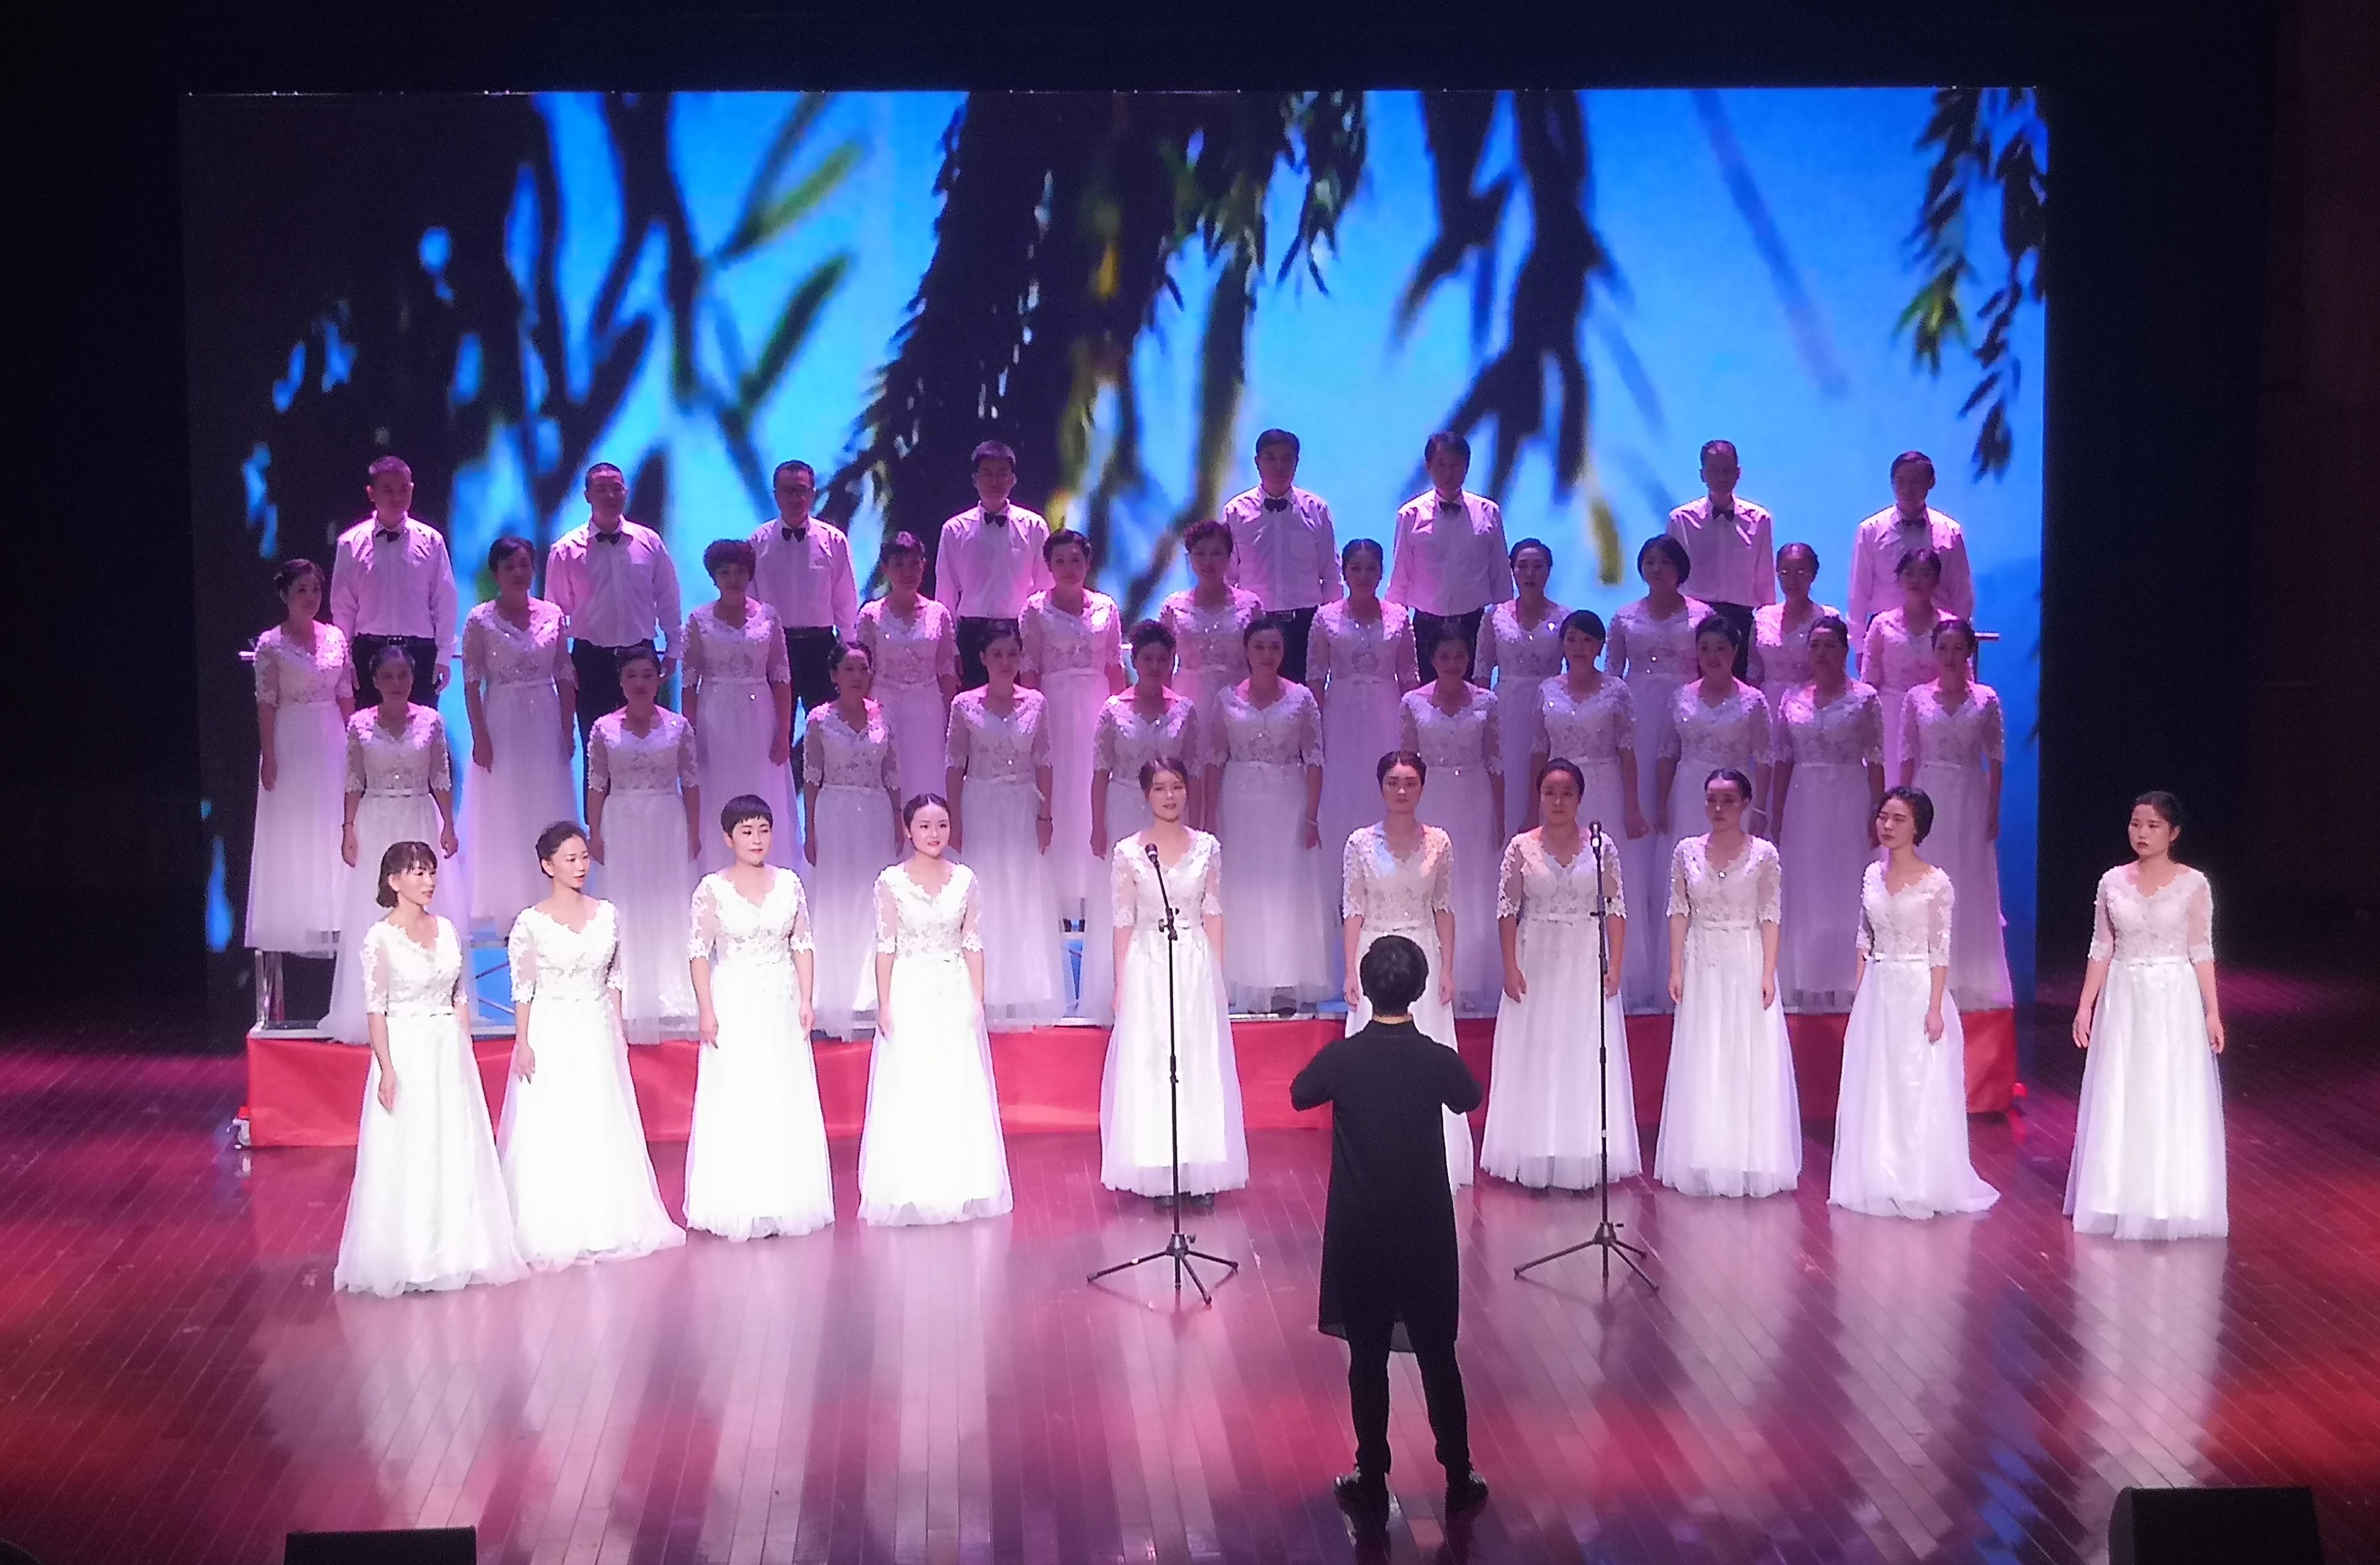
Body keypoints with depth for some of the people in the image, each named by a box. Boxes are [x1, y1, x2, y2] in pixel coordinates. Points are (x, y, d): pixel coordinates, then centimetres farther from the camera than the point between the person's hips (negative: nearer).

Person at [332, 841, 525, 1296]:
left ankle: (453, 1251, 19)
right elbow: (376, 1010, -10)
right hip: (407, 1053, -5)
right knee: (407, 1157, -2)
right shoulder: (380, 939, -8)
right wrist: (387, 1069, -16)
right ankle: (405, 1259, 7)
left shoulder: (446, 930, 8)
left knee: (456, 1152, 8)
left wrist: (466, 1054, 8)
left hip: (450, 1053, 5)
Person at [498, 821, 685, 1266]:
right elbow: (522, 989, -6)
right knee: (550, 1133, 0)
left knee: (603, 1130, 8)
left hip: (597, 1034, 4)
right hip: (551, 1034, -4)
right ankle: (554, 1230, 9)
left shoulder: (607, 915, 4)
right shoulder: (531, 922, -8)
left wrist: (619, 1030, 8)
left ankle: (605, 1224, 19)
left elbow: (614, 978, 11)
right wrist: (523, 1044, -9)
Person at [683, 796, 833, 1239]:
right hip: (734, 1004, -3)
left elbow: (803, 945, 6)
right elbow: (698, 953, -5)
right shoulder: (712, 890, -4)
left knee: (786, 1102, 5)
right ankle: (738, 1206, 4)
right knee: (735, 1103, -1)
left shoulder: (789, 884, 5)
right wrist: (706, 1010, -11)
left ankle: (785, 1203, 14)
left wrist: (806, 1000, -1)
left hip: (781, 1006, 3)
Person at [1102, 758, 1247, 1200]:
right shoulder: (1127, 853, -2)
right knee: (1148, 1066, 1)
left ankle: (1201, 1173, 11)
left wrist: (1216, 975, 2)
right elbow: (1122, 923, 0)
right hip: (1147, 967, -1)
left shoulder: (1207, 848, 3)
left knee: (1202, 1066, 4)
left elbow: (1213, 915, 6)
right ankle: (1158, 1175, 8)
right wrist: (1121, 984, -2)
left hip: (1196, 968, 1)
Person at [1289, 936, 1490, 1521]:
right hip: (1426, 1232, 0)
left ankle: (1372, 1484, 15)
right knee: (1438, 1357, 11)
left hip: (1359, 1234, 0)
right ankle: (1459, 1481, 18)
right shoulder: (1440, 1060, -12)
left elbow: (1299, 1097, 7)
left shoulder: (1341, 1057, -13)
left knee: (1367, 1359, 9)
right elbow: (1470, 1100, 10)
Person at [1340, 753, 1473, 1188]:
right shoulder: (1360, 842, -1)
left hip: (1423, 956, 1)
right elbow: (1352, 909, -2)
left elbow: (1444, 907, 5)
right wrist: (1351, 970, -7)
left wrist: (1447, 967, -1)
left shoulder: (1439, 842, 2)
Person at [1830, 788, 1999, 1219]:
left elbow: (1940, 950, -10)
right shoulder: (1872, 875, 6)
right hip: (1877, 993, 6)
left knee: (1920, 1090, -1)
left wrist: (1935, 1007, -14)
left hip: (1917, 991, -6)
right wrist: (1860, 995, 9)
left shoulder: (1935, 883, -10)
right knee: (1874, 1090, 8)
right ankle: (1879, 1181, 17)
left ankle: (1920, 1185, 8)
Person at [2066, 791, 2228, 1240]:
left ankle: (2169, 1200, 11)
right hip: (2123, 1000, 2)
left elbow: (2201, 952, -2)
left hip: (2174, 1000, -2)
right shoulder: (2112, 882, 2)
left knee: (2173, 1102, 1)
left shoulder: (2193, 885, -4)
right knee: (2118, 1101, 6)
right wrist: (2085, 1006, 1)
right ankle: (2120, 1199, 16)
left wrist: (2212, 1011, -6)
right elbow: (2101, 949, 6)